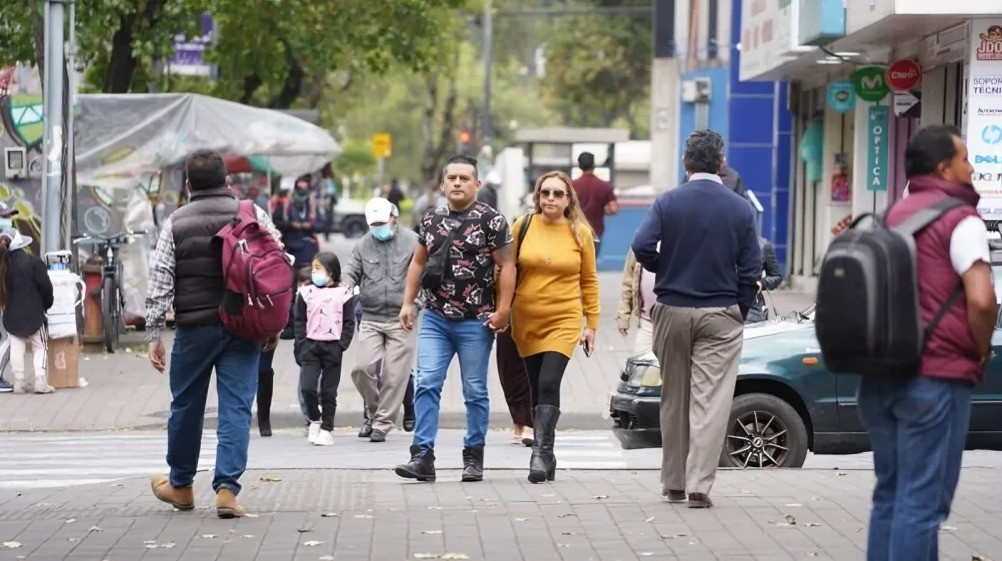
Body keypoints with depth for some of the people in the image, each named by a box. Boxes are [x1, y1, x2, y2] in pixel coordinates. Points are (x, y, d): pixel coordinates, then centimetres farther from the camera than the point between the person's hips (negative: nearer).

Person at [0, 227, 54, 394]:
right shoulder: (34, 263, -12)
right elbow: (45, 286, -9)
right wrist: (48, 303, 7)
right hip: (33, 313, -4)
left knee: (17, 349, 8)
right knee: (40, 347, 4)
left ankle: (19, 382, 6)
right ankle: (41, 382, -4)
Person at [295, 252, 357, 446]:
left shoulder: (343, 295, 1)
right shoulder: (306, 293, 6)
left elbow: (349, 323, 2)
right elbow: (300, 321, 9)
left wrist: (342, 345, -7)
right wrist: (303, 343, -3)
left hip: (333, 348, -1)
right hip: (311, 346, 1)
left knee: (328, 391, 3)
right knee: (307, 387, -11)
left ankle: (327, 429, 11)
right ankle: (315, 420, 13)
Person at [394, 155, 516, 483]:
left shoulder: (490, 221, -5)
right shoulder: (431, 221, 10)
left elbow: (506, 266, -7)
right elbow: (418, 262, 20)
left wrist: (502, 310, -12)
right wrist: (407, 303, 13)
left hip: (475, 321, -4)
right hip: (435, 319, 4)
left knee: (475, 391, 5)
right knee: (426, 385, -6)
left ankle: (473, 456, 15)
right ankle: (423, 456, -8)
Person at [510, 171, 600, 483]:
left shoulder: (580, 233, 1)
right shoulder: (523, 226, 1)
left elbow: (589, 281, 7)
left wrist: (591, 324, 7)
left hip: (564, 320, -2)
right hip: (526, 321, 2)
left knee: (549, 384, -16)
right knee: (536, 388, 7)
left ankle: (541, 452, -16)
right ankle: (546, 456, 16)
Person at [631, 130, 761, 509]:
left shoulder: (667, 203, -3)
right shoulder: (740, 208, -2)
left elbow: (642, 246, -15)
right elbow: (751, 268, -2)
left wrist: (663, 271, 5)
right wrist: (739, 313, 9)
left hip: (672, 311, 1)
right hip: (720, 314, -1)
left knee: (674, 401, 12)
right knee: (710, 401, -3)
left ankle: (674, 484, 20)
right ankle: (699, 485, -10)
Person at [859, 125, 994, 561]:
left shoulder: (894, 215, 16)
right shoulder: (960, 220, -9)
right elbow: (981, 300, -20)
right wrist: (981, 349, -4)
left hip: (879, 375, 8)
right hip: (936, 377, -8)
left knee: (890, 494, 15)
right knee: (922, 502, -6)